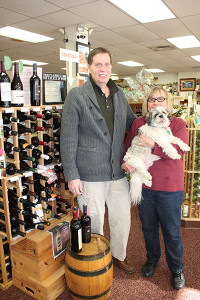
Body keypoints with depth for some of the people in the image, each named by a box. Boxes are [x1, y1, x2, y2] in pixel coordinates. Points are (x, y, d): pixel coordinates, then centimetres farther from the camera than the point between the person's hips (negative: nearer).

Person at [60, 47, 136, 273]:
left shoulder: (119, 95, 11)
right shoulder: (76, 96, -6)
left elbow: (132, 123, 22)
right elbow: (67, 139, -9)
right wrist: (71, 175, -12)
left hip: (118, 172, 5)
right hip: (90, 175, -5)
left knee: (123, 218, 18)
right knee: (94, 223, 11)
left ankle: (119, 255, 45)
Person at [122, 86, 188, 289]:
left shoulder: (178, 123, -3)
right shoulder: (138, 123, 4)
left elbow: (179, 149, -16)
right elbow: (127, 146, 10)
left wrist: (153, 145, -25)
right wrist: (125, 162, -9)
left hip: (169, 188, -2)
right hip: (143, 184, 3)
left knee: (171, 231, 10)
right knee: (148, 227, 19)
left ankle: (176, 269, 35)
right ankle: (152, 260, 45)